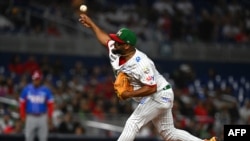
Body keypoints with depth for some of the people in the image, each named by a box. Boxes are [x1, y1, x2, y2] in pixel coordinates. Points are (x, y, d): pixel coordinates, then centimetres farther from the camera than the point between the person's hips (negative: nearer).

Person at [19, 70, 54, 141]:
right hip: (30, 117, 0)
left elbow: (50, 104, 3)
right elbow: (22, 104, 6)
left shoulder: (46, 90, -2)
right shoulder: (26, 89, 0)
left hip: (42, 118, 0)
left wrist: (49, 117, -3)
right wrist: (22, 116, 3)